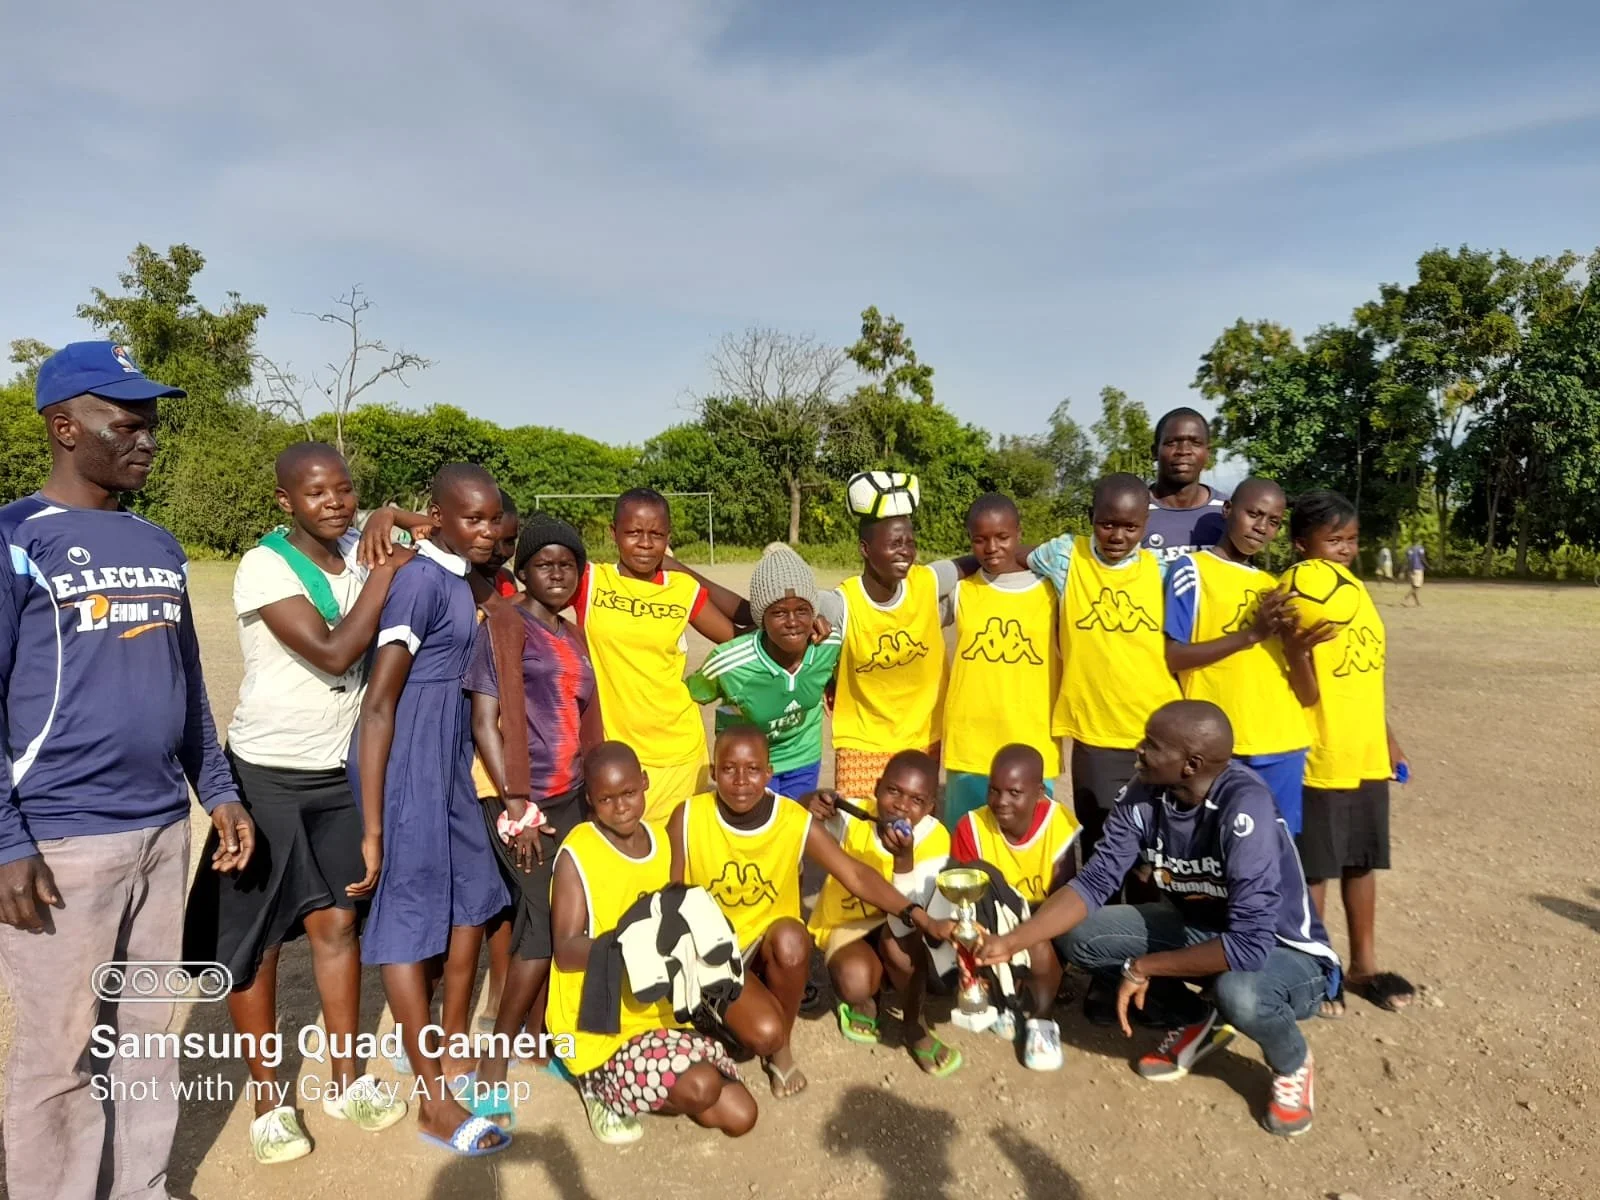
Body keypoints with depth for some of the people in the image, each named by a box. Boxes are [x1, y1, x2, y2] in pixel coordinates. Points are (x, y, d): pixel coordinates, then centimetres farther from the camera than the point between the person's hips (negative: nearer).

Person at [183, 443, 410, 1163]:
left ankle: (347, 1081, 24)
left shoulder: (359, 553, 1)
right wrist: (387, 569, -19)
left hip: (338, 771, 5)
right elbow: (334, 653, -26)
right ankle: (267, 1096, 24)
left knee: (335, 921, 9)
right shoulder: (264, 567, -17)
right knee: (255, 936, 8)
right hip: (268, 772, -4)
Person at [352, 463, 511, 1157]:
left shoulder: (458, 577, 10)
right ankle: (434, 1102, 14)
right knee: (409, 912, 1)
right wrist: (372, 827, -21)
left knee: (472, 893, 17)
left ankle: (451, 1048, 36)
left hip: (448, 755, 10)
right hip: (406, 756, -9)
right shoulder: (421, 580, -18)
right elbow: (378, 704, -21)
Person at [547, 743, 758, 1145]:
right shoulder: (576, 854, -15)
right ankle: (604, 1089, 1)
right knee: (699, 1087, -27)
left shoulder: (660, 839, 5)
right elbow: (566, 952, -21)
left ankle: (631, 1087, 16)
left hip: (659, 1011, 6)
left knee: (740, 1116, -1)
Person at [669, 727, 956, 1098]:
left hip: (771, 946, 2)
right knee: (764, 1033, -27)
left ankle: (782, 1049, -7)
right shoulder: (688, 817, -15)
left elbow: (855, 876, -17)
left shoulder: (796, 821, -14)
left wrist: (916, 915, -30)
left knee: (790, 935, -34)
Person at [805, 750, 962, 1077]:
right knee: (856, 981, -33)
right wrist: (811, 805, -39)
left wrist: (903, 858, -46)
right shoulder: (853, 816, -22)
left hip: (894, 927, 0)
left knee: (899, 936, -37)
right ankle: (864, 1001, 9)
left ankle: (914, 1026, -6)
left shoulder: (935, 841, -23)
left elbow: (905, 923, -32)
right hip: (845, 925, 0)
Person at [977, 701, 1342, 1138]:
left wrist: (1142, 967, -26)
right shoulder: (1146, 795, -16)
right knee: (1078, 935, -10)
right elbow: (1094, 881, -11)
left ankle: (1293, 1064, -1)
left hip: (1284, 951, -6)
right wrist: (1010, 943, -23)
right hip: (1199, 925, 6)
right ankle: (1205, 1020, 11)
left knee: (1237, 992, -39)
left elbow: (1250, 946, -39)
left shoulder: (1245, 808, -35)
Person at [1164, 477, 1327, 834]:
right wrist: (1251, 634, -16)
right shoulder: (1191, 570, -1)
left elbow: (1308, 695, 12)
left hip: (1282, 742, 5)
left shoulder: (1274, 586, 15)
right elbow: (1172, 658, -11)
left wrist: (1297, 649, -10)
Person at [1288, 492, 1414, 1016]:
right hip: (1320, 762, -7)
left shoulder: (1358, 590, 7)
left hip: (1367, 757, 7)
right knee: (1314, 871, 6)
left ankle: (1363, 965, 32)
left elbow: (1368, 677, 16)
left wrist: (1388, 738, 19)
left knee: (1362, 863, 17)